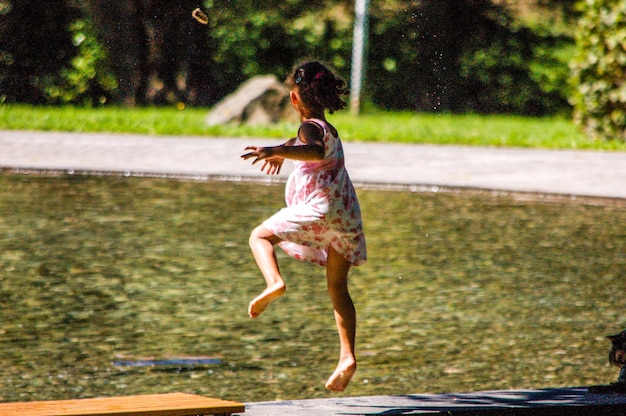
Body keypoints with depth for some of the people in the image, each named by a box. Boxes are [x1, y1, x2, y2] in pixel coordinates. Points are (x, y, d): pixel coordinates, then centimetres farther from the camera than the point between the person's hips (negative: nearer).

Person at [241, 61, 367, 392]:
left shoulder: (310, 127, -7)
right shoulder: (330, 129, 21)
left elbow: (316, 151, -32)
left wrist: (277, 151, -40)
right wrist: (284, 152, 54)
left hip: (319, 209, -8)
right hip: (348, 217, 8)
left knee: (260, 236, 6)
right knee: (337, 288, 10)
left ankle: (274, 282, -23)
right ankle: (347, 357, 1)